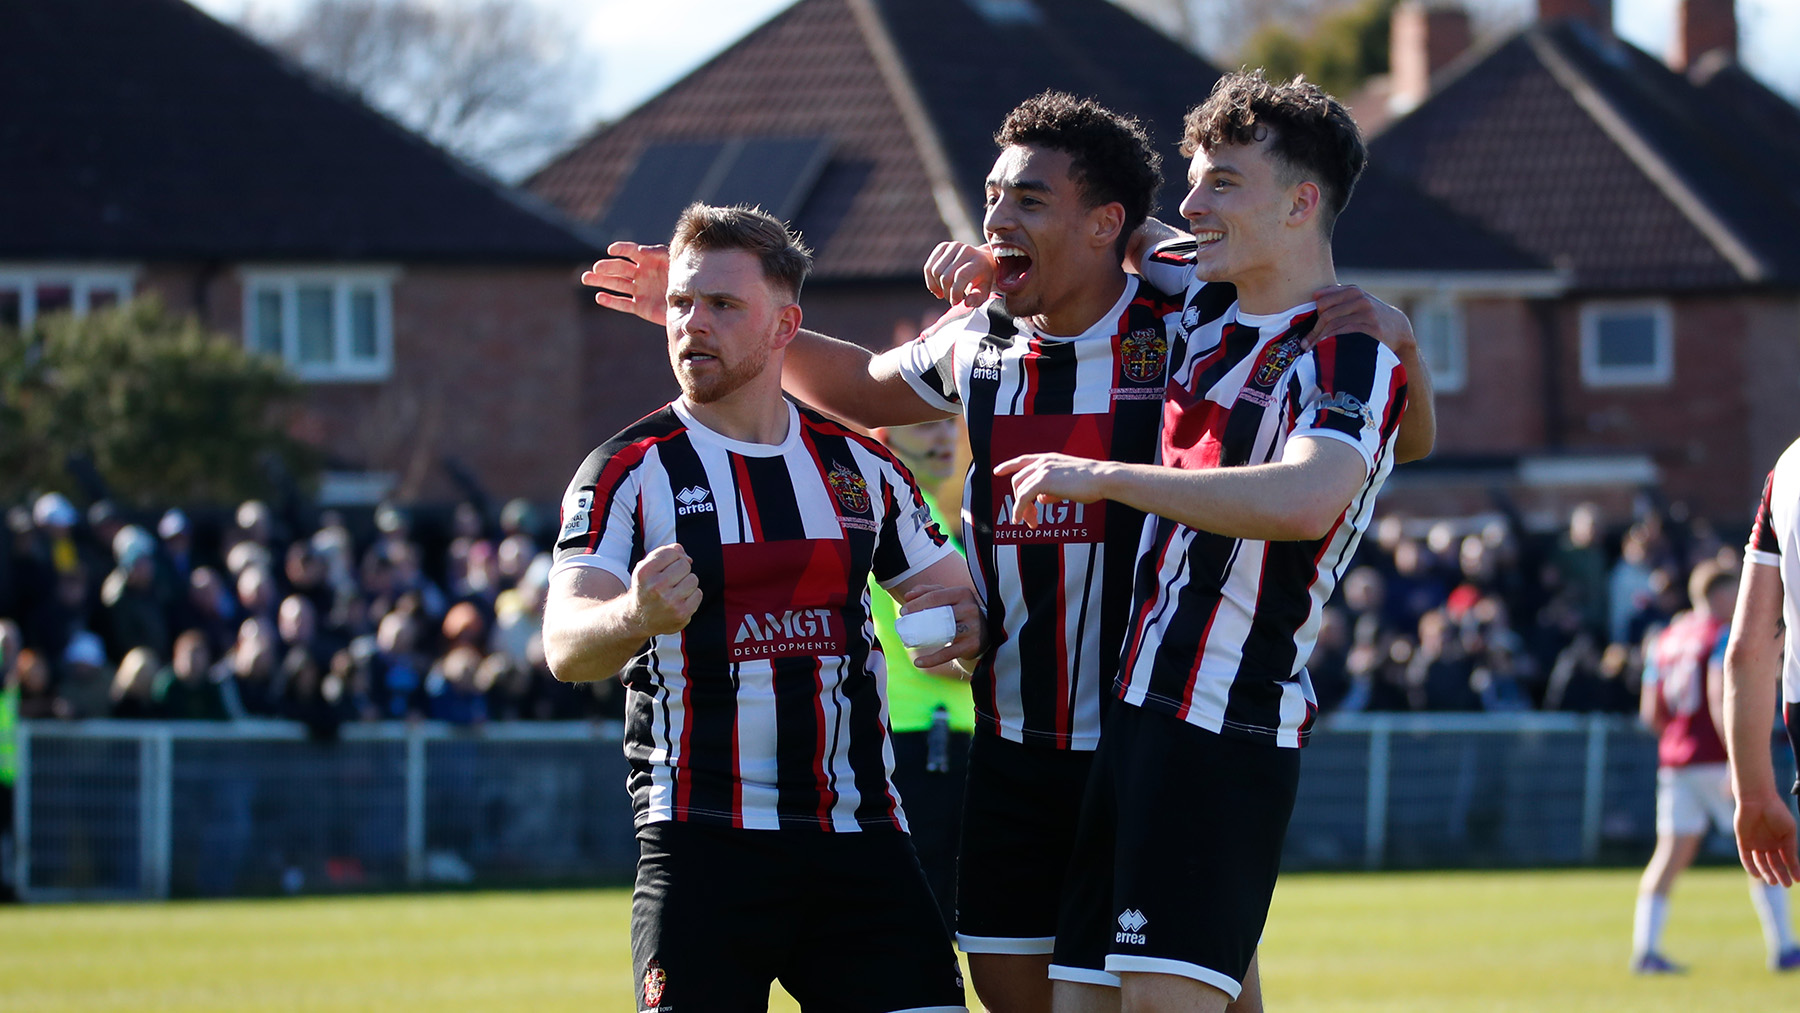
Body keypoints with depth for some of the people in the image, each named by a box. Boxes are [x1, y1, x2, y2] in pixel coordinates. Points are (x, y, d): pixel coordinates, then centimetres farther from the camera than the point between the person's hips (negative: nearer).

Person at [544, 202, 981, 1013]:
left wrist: (957, 627, -4)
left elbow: (959, 603, 21)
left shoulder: (862, 467, 12)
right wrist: (636, 619, -38)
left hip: (859, 836, 4)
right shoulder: (629, 472, 0)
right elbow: (565, 648, -14)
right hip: (704, 845, -3)